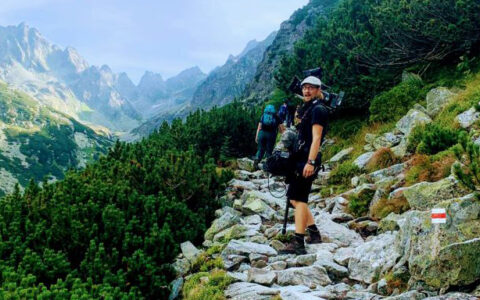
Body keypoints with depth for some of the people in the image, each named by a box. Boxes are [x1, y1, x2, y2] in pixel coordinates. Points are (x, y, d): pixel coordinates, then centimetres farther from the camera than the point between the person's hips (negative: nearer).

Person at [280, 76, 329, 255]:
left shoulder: (318, 110, -8)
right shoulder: (306, 109, 21)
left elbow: (316, 138, -18)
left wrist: (310, 162, -24)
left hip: (308, 159, -10)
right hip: (300, 159, 10)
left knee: (298, 199, -12)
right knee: (295, 199, 13)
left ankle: (298, 243, -12)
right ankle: (314, 233, 22)